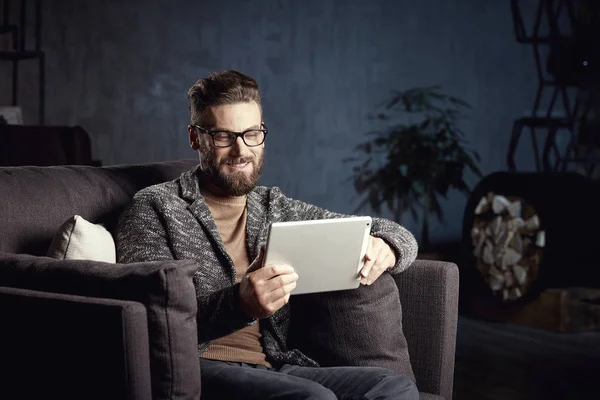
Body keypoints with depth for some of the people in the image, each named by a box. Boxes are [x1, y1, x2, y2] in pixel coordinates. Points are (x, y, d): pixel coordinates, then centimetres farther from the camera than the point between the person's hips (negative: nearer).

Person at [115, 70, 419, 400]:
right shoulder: (155, 208, 5)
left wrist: (383, 248, -5)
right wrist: (240, 305, -28)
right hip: (195, 370, -6)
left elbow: (399, 236, 22)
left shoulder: (278, 210, 21)